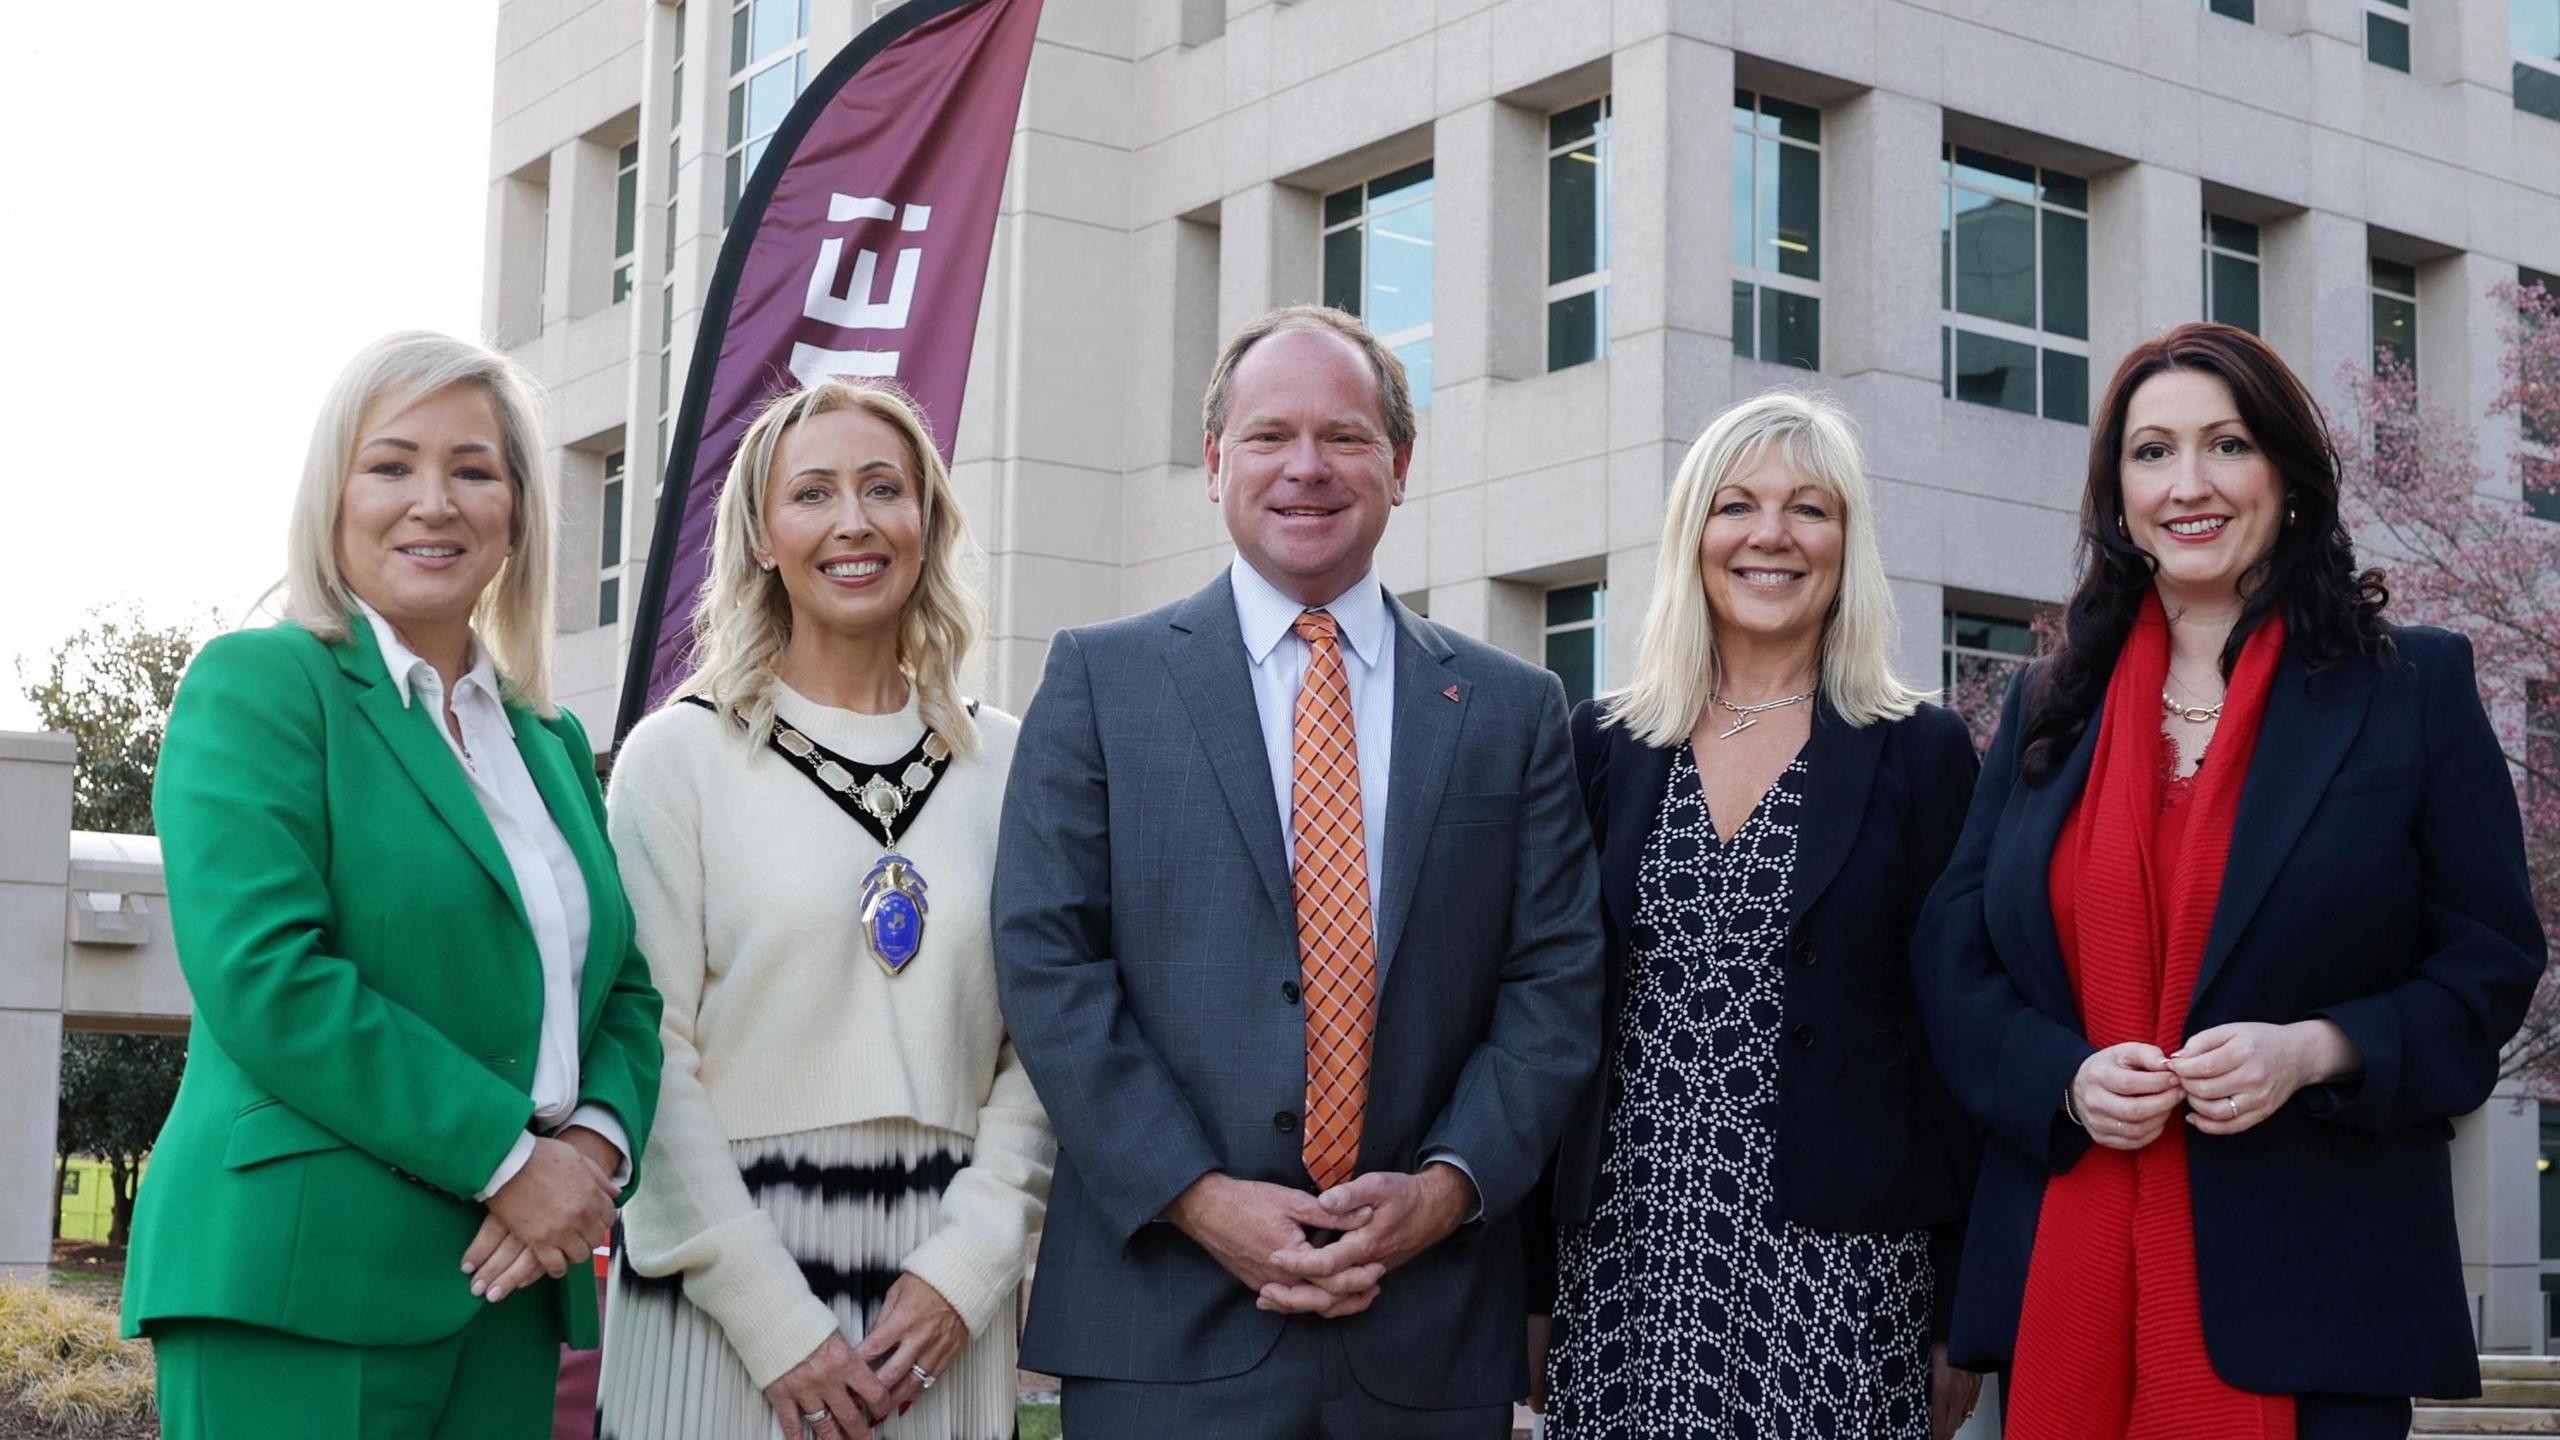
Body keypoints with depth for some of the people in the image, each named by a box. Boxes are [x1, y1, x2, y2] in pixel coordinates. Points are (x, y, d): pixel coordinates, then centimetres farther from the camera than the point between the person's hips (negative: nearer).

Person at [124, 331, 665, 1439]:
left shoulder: (554, 742, 17)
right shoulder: (256, 684, -3)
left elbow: (626, 987, 16)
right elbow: (264, 976, -15)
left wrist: (598, 1144, -6)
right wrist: (510, 1153, -16)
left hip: (509, 1285, 6)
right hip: (299, 1275, -6)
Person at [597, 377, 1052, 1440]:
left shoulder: (1005, 762, 7)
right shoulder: (680, 754, -1)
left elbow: (1039, 1049, 5)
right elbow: (649, 1053, -6)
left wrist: (966, 1267, -8)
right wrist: (778, 1322, -12)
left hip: (944, 1299, 2)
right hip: (721, 1283, -2)